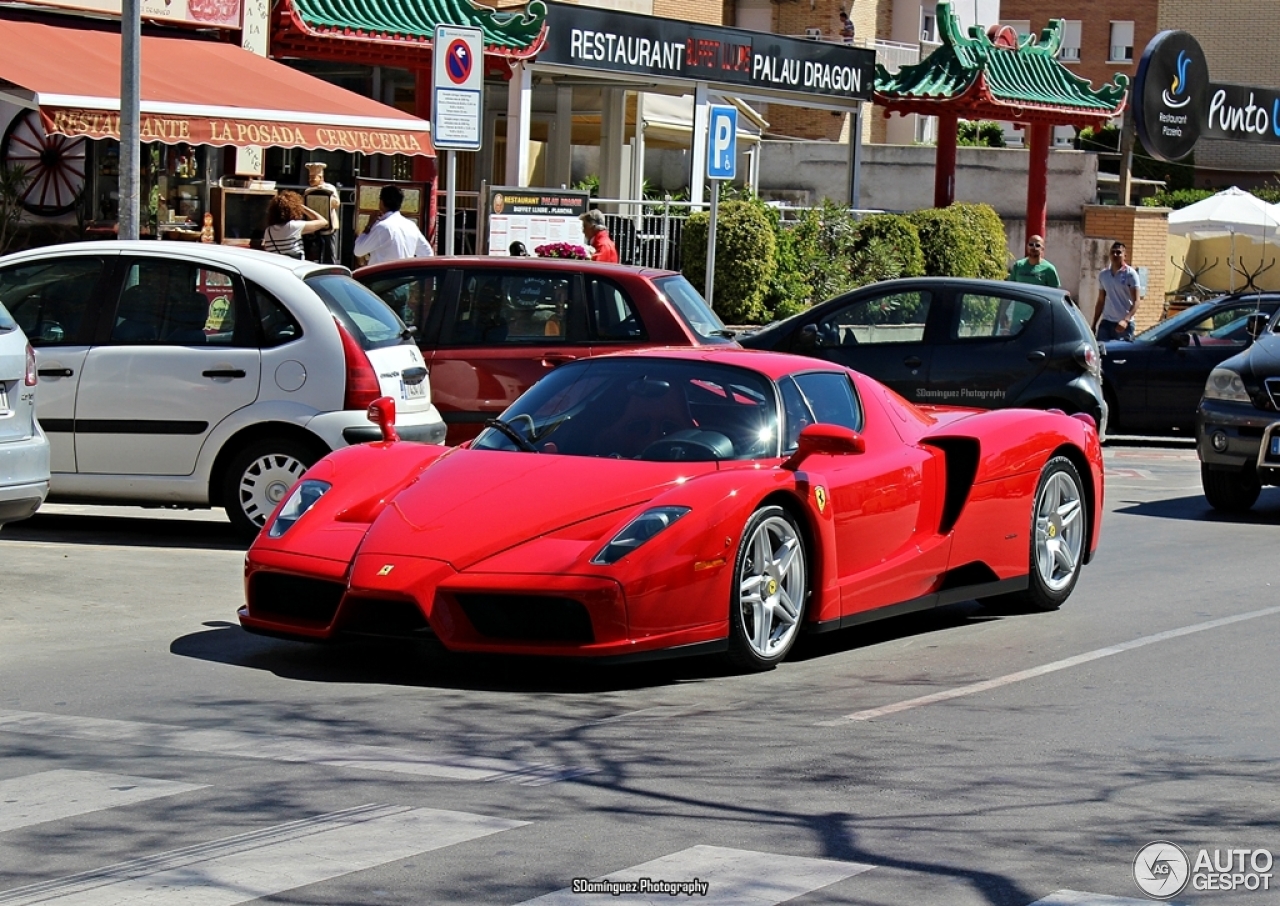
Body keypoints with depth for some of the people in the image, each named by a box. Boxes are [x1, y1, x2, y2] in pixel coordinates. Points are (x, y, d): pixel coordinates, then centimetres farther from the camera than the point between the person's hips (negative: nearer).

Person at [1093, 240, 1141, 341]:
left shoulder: (1130, 274, -5)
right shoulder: (1103, 275, 11)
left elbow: (1135, 302, -10)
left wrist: (1126, 320, -25)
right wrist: (1094, 325, 13)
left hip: (1124, 324, -4)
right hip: (1106, 322, 5)